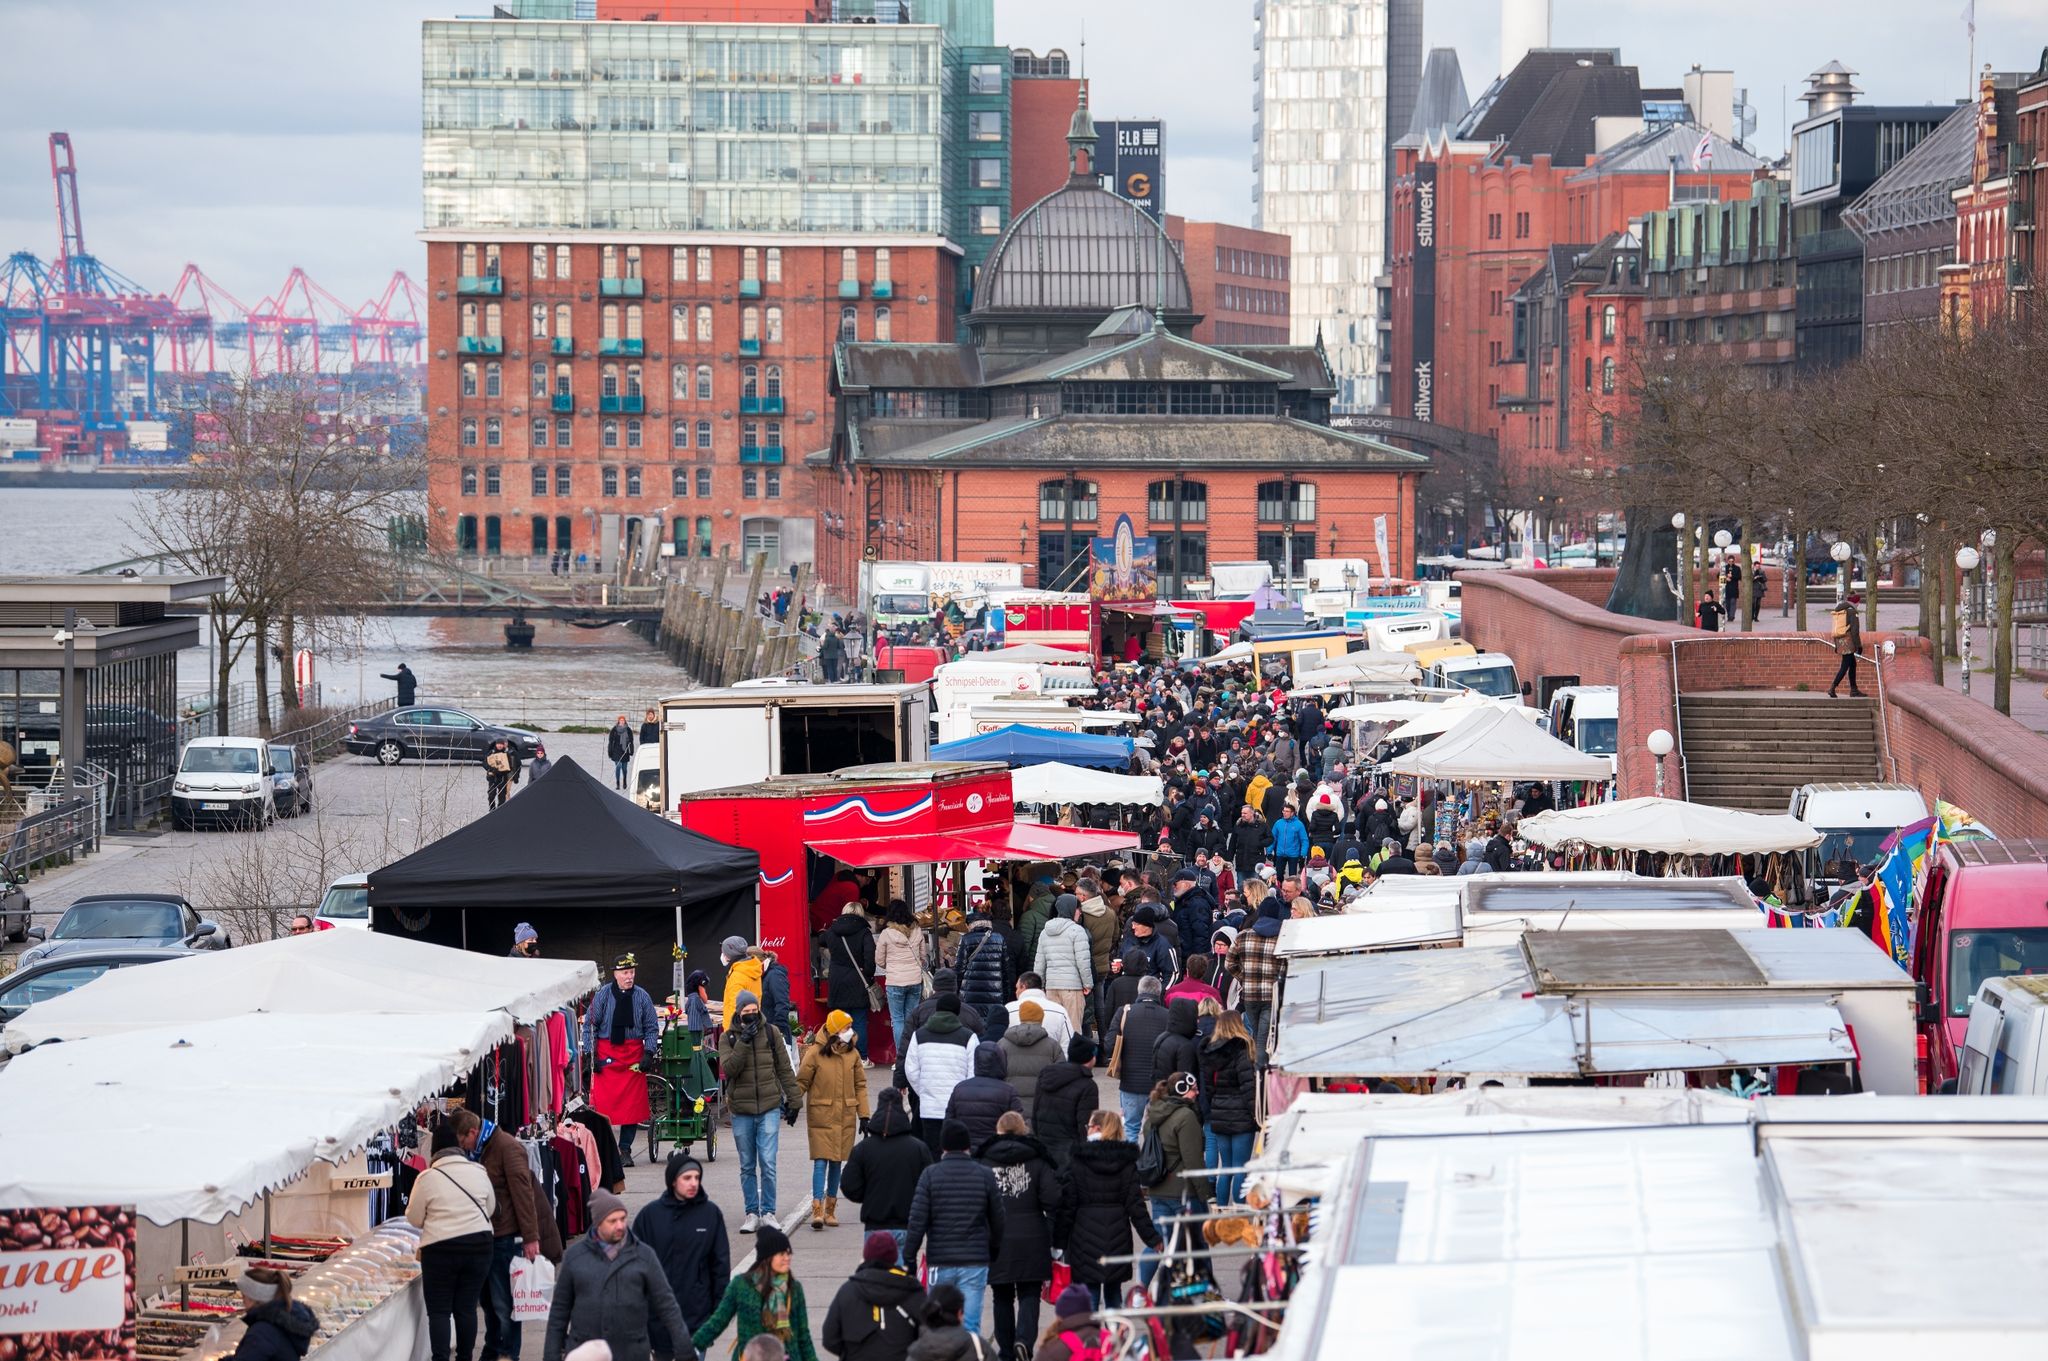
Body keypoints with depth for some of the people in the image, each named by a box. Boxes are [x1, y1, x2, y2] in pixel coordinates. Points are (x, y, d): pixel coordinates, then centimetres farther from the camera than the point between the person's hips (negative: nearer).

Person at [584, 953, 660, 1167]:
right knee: (603, 1102, -6)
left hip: (634, 1055, 2)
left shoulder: (642, 997, 3)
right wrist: (589, 1054, -5)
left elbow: (651, 1028, 7)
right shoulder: (603, 995, -1)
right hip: (606, 1055, -2)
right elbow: (589, 1026, 3)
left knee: (633, 1104, 2)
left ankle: (625, 1150, 11)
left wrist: (649, 1053, -4)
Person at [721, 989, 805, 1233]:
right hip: (741, 1110, 1)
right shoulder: (729, 1038, 2)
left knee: (768, 1164, -7)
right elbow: (728, 1069, -14)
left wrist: (793, 1100, 7)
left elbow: (784, 1069, 8)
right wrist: (744, 1042, -21)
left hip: (769, 1107, -1)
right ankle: (751, 1213, 16)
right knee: (747, 1166, 8)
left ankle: (768, 1212, 3)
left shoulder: (771, 1033, 3)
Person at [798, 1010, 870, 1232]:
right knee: (821, 1161, -11)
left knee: (837, 1162, 8)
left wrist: (864, 1115, 8)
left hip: (845, 1118, 4)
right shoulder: (815, 1053, -7)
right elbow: (801, 1082, -2)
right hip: (821, 1116, -4)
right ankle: (817, 1210, -16)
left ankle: (830, 1210, 16)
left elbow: (860, 1085, 11)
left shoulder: (852, 1054, 6)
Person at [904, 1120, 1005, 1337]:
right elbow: (998, 1221, 8)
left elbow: (917, 1221, -7)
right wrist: (994, 1255, 22)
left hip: (939, 1262, 0)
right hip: (975, 1262, 0)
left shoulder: (931, 1175, -3)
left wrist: (908, 1260, -1)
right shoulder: (985, 1175, 2)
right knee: (970, 1325, -1)